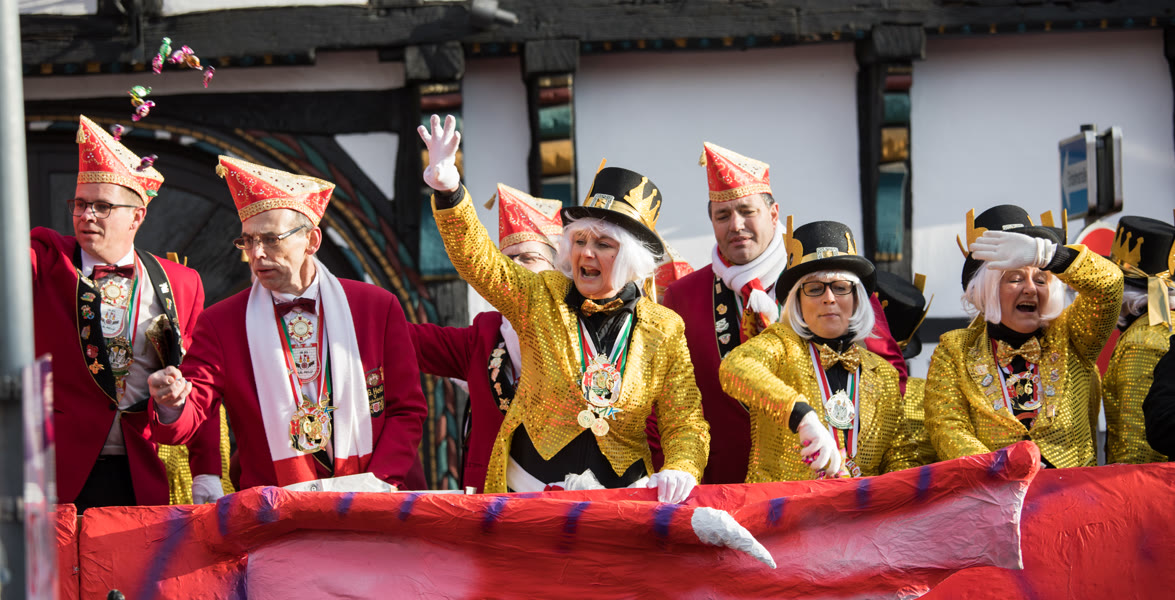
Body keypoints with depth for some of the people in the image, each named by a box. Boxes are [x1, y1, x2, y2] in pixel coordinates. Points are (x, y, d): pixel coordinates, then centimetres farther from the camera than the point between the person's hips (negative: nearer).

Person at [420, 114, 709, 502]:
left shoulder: (665, 330, 5)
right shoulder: (541, 299, 5)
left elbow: (685, 423, 4)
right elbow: (476, 258, -8)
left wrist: (681, 470, -17)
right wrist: (448, 191, -24)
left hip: (624, 493, 0)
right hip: (529, 488, 0)